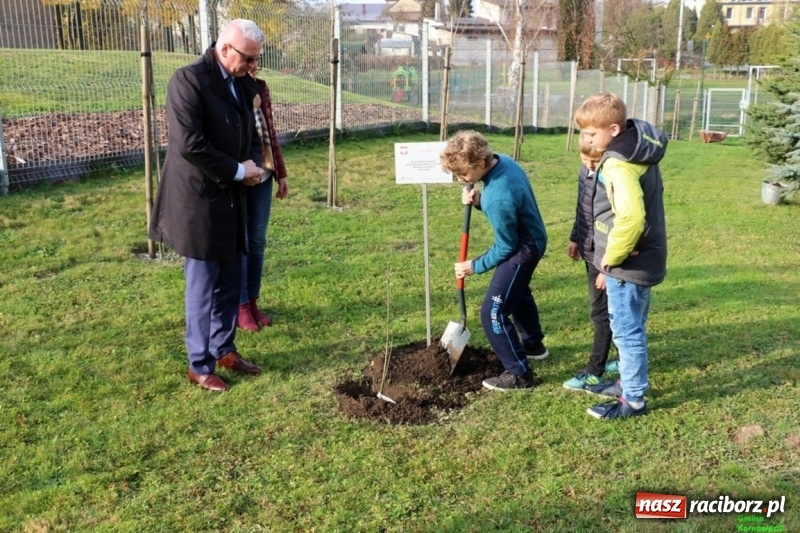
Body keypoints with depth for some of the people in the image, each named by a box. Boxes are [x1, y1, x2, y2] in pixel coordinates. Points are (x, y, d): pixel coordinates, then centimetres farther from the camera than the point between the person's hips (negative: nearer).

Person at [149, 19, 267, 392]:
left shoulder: (242, 85, 10)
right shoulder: (188, 80, -15)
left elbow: (251, 135, 20)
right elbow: (190, 145, -23)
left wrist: (254, 165, -2)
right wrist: (239, 171, -15)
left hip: (230, 200, 8)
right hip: (198, 201, -8)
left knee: (230, 282, 15)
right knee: (202, 287, 1)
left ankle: (224, 349, 31)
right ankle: (199, 366, 15)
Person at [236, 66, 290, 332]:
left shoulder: (261, 87, 8)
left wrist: (281, 173, 13)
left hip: (262, 175, 5)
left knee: (257, 241, 11)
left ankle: (253, 302, 23)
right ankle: (241, 307, 15)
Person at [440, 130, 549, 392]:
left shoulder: (498, 198, -36)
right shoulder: (501, 160, -9)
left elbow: (506, 248, -23)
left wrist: (474, 266, -10)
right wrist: (478, 200, -11)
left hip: (523, 249, -10)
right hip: (529, 239, 10)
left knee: (494, 312, -6)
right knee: (518, 292, 31)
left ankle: (519, 374, 5)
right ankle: (534, 344, 52)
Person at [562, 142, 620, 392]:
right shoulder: (585, 171, 2)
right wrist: (575, 237, 21)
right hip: (589, 251, 9)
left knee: (600, 313, 1)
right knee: (612, 309, 19)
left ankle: (595, 371, 13)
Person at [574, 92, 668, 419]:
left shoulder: (619, 165, -24)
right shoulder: (639, 152, 7)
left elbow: (630, 218, -35)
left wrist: (611, 256, -19)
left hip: (628, 265, -10)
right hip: (642, 259, 10)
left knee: (626, 331, 3)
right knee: (630, 328, 22)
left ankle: (633, 400, 16)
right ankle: (629, 383, 37)